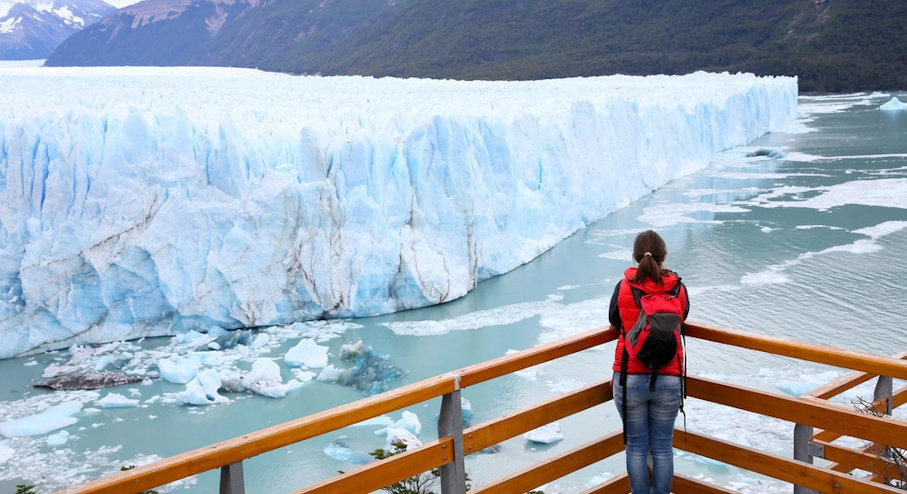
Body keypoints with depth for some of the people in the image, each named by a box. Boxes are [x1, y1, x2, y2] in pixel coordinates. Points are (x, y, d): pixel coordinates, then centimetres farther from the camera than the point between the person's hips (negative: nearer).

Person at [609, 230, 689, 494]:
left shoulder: (623, 287, -6)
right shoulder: (678, 288, -4)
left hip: (630, 378, -1)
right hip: (668, 379, 1)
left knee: (636, 447, 10)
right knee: (662, 447, 12)